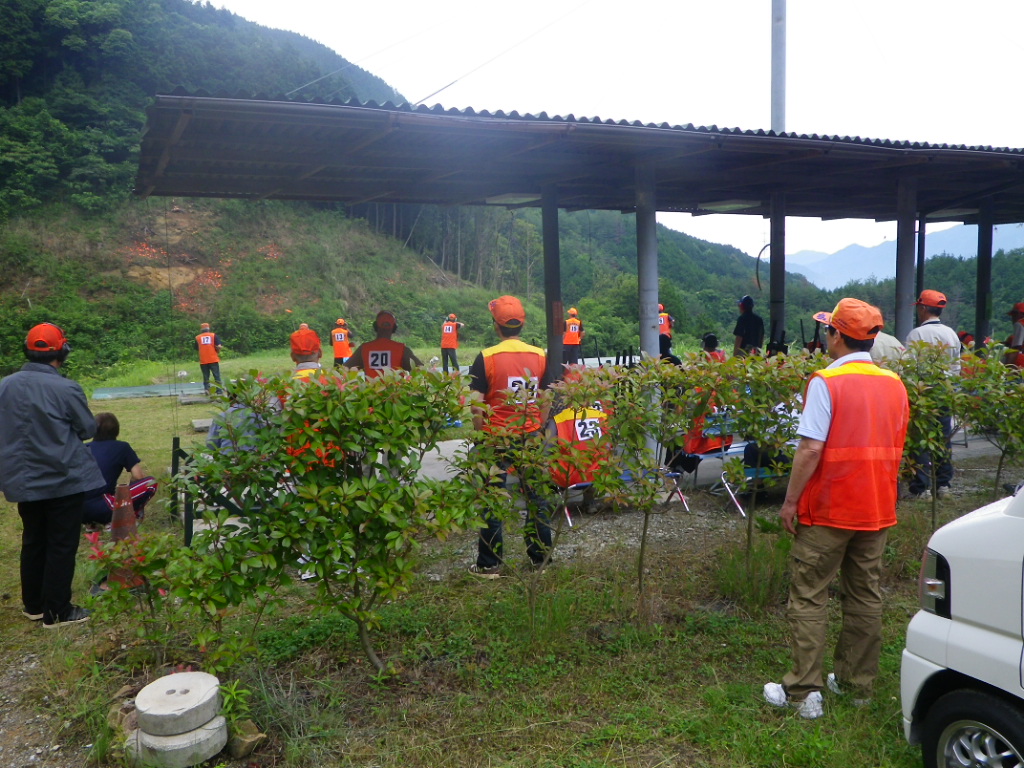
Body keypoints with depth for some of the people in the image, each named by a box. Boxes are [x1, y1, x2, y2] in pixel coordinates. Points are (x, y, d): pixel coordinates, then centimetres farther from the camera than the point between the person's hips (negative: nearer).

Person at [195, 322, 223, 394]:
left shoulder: (197, 338, 5)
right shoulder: (213, 335, -1)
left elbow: (196, 348, 12)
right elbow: (218, 346, -8)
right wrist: (218, 353, 9)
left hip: (203, 361, 1)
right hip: (213, 359, -1)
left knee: (206, 376, 11)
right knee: (217, 376, 5)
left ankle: (207, 389, -4)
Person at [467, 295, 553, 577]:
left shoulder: (487, 357, -12)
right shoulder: (539, 356, 0)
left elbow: (476, 405, -12)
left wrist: (480, 435, 0)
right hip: (531, 437, 3)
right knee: (536, 498, 13)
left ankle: (489, 564, 12)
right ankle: (541, 557, 23)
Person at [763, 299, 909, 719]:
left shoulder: (826, 382, -15)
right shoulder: (894, 385, 6)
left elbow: (811, 449, -20)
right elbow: (895, 449, 13)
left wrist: (790, 500, -11)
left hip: (827, 510, -6)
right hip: (877, 510, 6)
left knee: (808, 596, 2)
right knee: (865, 596, 15)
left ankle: (803, 691, 4)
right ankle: (857, 683, 26)